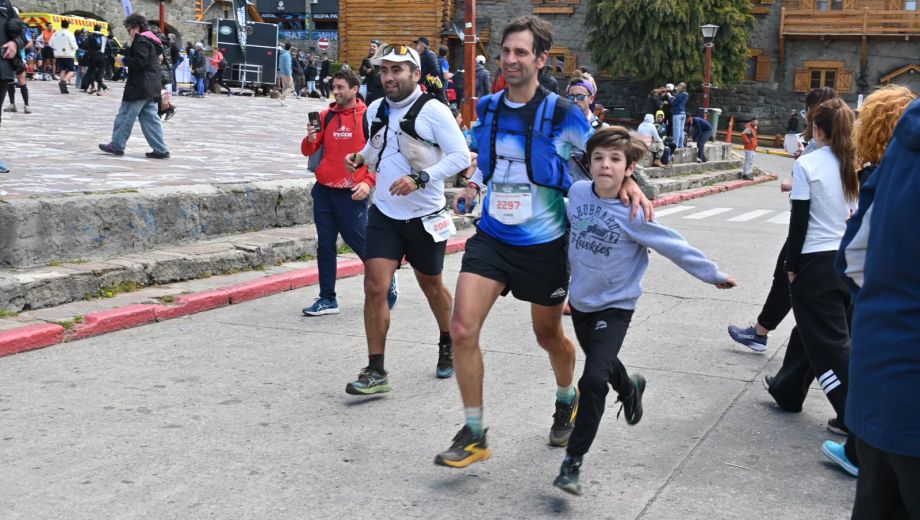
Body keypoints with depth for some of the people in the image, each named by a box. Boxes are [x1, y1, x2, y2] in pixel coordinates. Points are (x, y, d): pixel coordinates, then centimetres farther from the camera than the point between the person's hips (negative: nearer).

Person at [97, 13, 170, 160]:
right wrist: (129, 47, 9)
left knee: (126, 115, 0)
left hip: (139, 86, -10)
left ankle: (117, 145, 8)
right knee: (149, 117, 7)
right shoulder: (150, 40, 20)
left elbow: (140, 62, -21)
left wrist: (124, 60, -9)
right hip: (151, 87, 10)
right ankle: (160, 149, 2)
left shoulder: (141, 41, -11)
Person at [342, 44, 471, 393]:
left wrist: (420, 179, -26)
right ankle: (376, 371, -4)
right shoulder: (376, 110, 5)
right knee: (375, 287, -10)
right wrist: (360, 157, 1)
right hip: (384, 214, 4)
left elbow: (461, 156, -16)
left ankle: (447, 346, 42)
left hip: (425, 217, -4)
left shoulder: (433, 111, -14)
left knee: (431, 286, 16)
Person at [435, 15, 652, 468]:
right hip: (492, 238, 3)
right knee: (462, 328, -12)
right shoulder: (487, 108, 1)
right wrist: (474, 185, 3)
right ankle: (474, 434, 2)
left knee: (549, 335, 14)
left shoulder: (562, 114, -13)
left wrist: (630, 183, -22)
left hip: (544, 244, -3)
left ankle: (568, 400, 48)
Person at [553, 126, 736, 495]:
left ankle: (572, 463, -7)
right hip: (581, 300, 5)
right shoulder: (577, 192, -12)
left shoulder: (633, 214, -23)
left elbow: (675, 247, -12)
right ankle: (629, 389, 61)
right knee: (602, 364, 28)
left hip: (615, 305, -5)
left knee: (594, 380, -17)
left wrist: (713, 275, -3)